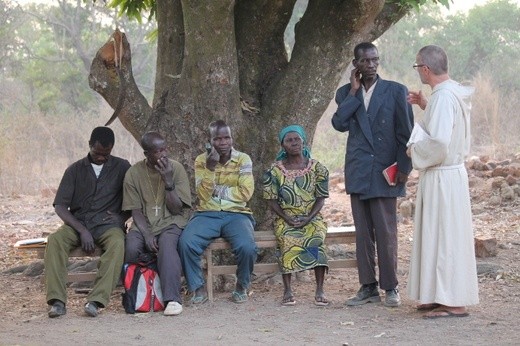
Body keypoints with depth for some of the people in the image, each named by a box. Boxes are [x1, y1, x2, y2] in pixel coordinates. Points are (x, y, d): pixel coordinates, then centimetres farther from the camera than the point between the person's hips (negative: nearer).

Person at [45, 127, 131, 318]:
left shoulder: (122, 167, 10)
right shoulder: (75, 170, 10)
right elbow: (60, 206, 3)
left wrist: (122, 217, -7)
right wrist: (82, 230, -12)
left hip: (107, 224, -1)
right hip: (78, 223, 1)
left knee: (117, 243, -36)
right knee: (55, 239, -30)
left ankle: (96, 300, -43)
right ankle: (57, 301, -35)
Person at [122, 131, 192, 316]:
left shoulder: (176, 169, -4)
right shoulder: (133, 173, -1)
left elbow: (176, 209, -7)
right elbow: (135, 210, -1)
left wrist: (168, 181, -19)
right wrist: (147, 235, -18)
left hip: (171, 222, -1)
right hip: (144, 224, 2)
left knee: (166, 243, -36)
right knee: (131, 248, -31)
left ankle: (172, 298, -37)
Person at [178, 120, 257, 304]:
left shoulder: (243, 159, 2)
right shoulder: (202, 161, 5)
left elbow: (245, 193, -8)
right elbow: (203, 194, -7)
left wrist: (217, 190, -8)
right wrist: (211, 168, -18)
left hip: (236, 214, -1)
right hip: (207, 214, 1)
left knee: (247, 247, -31)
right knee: (186, 243, -29)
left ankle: (242, 286, 0)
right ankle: (199, 288, -6)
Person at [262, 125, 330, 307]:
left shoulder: (317, 168, 5)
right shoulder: (275, 171, 4)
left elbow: (321, 198, 2)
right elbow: (272, 201, 3)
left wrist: (308, 218, -14)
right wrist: (288, 218, -13)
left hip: (312, 218, 0)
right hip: (285, 219, 0)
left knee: (317, 239, -32)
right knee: (287, 240, -33)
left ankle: (320, 290, -29)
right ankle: (287, 290, -29)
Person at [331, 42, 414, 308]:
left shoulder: (396, 91, 2)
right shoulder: (346, 93, 10)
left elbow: (405, 132, 0)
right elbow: (339, 123, -7)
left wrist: (404, 167, -6)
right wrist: (354, 91, -6)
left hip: (384, 172, -3)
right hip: (358, 172, 3)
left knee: (386, 232, -3)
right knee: (362, 233, 7)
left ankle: (390, 288, 6)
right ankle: (368, 287, 14)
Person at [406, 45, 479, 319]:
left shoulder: (444, 97, -20)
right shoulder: (454, 92, 9)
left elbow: (438, 143, -27)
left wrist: (414, 149, -10)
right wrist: (425, 105, 18)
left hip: (441, 177, -10)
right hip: (449, 173, 10)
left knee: (446, 236, -3)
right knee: (441, 236, 16)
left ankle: (454, 303, 3)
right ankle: (442, 296, 24)